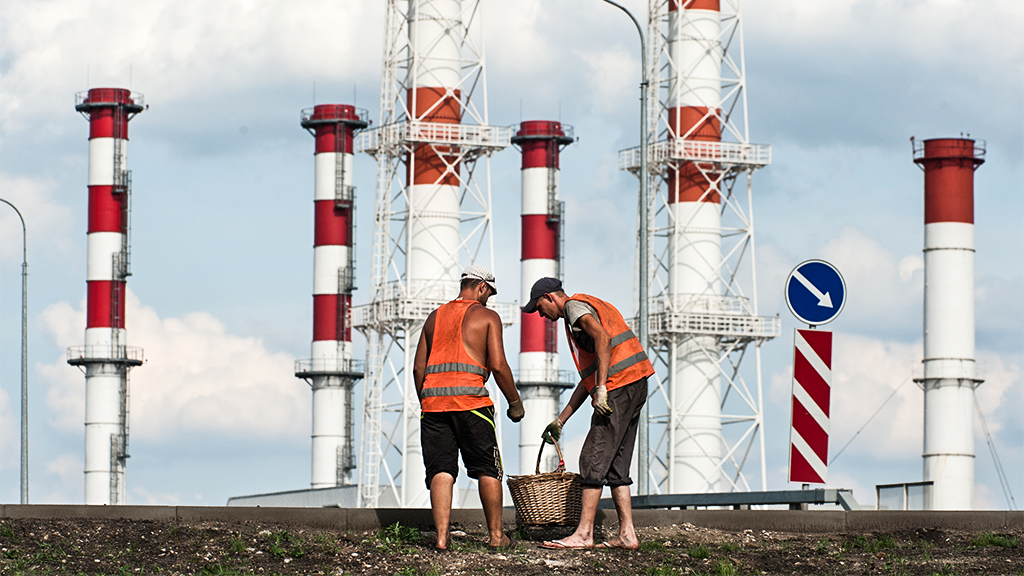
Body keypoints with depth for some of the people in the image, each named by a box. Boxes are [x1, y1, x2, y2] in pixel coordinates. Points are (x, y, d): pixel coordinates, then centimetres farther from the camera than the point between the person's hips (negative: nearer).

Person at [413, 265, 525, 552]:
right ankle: (496, 536, 11)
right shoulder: (487, 316, 5)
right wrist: (515, 402, 7)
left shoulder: (435, 317, 20)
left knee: (441, 471, 0)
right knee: (488, 469, 7)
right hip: (470, 397, -4)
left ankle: (441, 536, -10)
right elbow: (498, 365, -3)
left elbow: (418, 367, 17)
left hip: (433, 398, 4)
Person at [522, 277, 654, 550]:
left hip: (618, 386, -10)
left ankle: (584, 534, -9)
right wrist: (561, 420, 31)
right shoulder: (590, 307, 29)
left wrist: (601, 388, -25)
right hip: (636, 386, 10)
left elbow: (602, 338, -21)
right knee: (615, 464, 10)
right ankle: (627, 534, 6)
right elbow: (588, 376, 31)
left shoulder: (575, 306, -1)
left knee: (594, 459, -8)